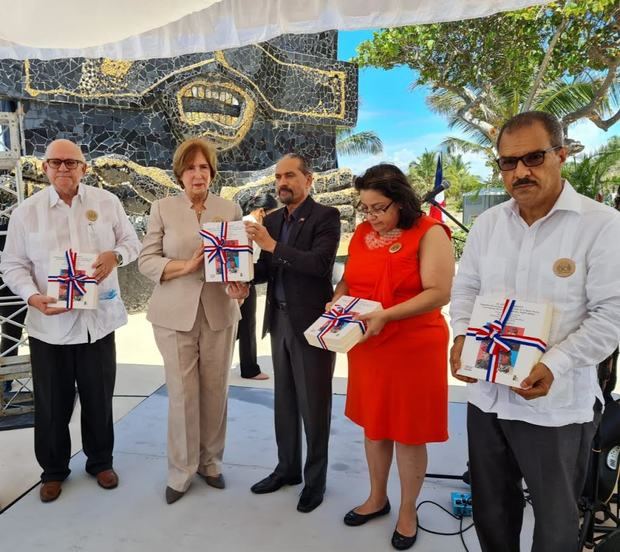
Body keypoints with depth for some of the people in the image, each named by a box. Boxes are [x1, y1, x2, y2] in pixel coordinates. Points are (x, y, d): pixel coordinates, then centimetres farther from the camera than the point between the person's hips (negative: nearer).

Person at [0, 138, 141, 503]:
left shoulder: (107, 202, 2)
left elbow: (133, 242, 7)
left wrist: (115, 255, -16)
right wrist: (32, 296, -16)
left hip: (98, 319, 1)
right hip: (50, 324, 0)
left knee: (100, 398, 13)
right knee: (52, 404, 11)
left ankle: (101, 462, 34)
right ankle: (54, 470, 34)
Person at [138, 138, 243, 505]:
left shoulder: (231, 210, 7)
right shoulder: (163, 208, 3)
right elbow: (147, 260, -1)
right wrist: (186, 266, -17)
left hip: (219, 312, 2)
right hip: (175, 314, -1)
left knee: (216, 391, 10)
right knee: (182, 393, 2)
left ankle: (211, 461, 31)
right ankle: (181, 470, 22)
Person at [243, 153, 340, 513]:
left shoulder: (326, 216, -8)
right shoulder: (272, 220, 11)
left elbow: (321, 263, -22)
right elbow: (266, 268, 10)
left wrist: (273, 245, -24)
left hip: (311, 322, -6)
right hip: (279, 321, 7)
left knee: (314, 405, 5)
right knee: (284, 401, 17)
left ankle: (315, 480, 23)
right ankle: (287, 468, 34)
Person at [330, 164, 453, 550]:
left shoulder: (429, 233, -12)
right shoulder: (362, 233, 6)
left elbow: (439, 293, -19)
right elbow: (349, 279, 15)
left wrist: (386, 315, -28)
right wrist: (336, 303, -6)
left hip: (413, 349, -6)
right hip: (367, 347, 6)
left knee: (408, 432, 8)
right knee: (374, 425, 18)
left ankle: (408, 511, 31)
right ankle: (377, 498, 39)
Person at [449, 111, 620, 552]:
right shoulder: (487, 223, 4)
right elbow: (465, 288, 10)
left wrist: (554, 366, -25)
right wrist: (461, 336, -8)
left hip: (557, 405, -4)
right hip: (486, 395, 5)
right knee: (491, 510, 22)